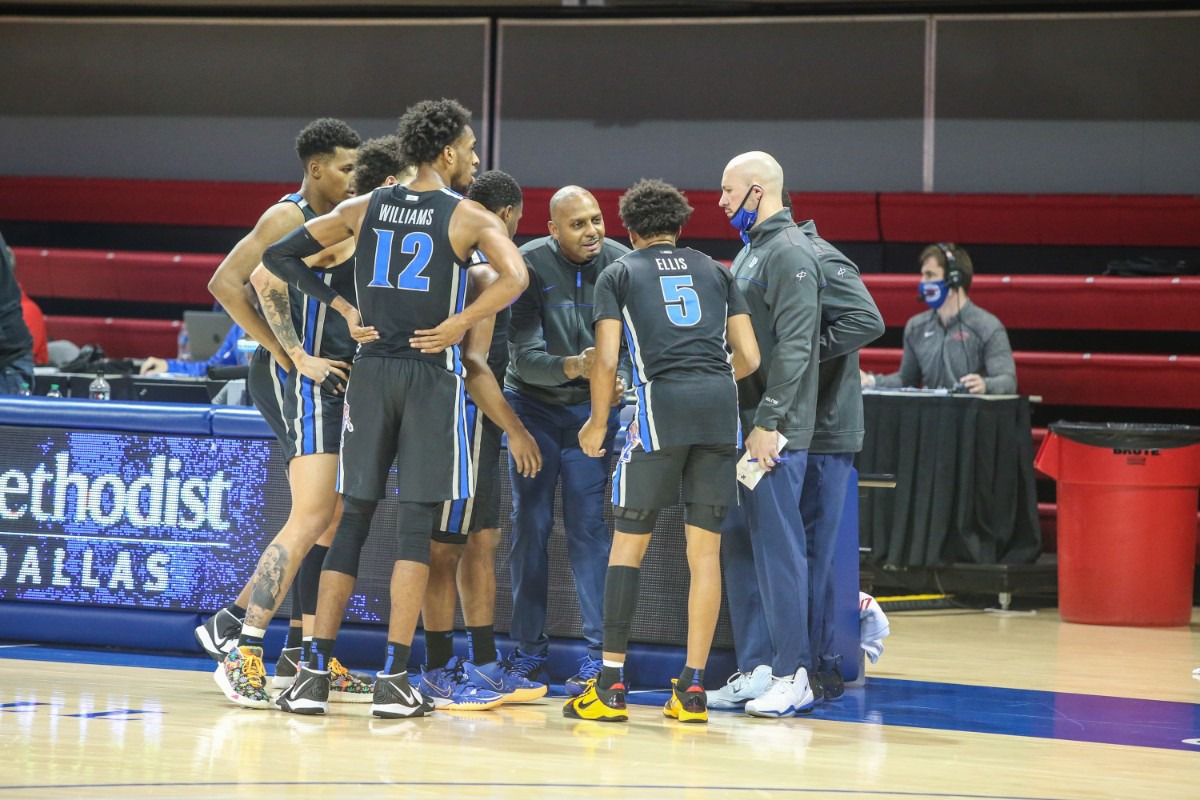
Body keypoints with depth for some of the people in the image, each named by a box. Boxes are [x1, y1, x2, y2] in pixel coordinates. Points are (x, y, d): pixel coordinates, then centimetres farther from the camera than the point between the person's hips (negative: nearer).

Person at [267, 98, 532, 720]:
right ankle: (394, 679, -6)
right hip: (433, 372, -4)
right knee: (416, 523, -1)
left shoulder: (363, 209, 10)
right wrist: (456, 326, -13)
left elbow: (278, 256, 9)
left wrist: (340, 306, 7)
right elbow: (514, 277, -21)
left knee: (353, 519, 9)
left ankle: (315, 671, 3)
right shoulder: (470, 217, -3)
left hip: (371, 369, 4)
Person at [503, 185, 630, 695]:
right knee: (530, 525, 1)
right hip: (533, 403, 0)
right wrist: (571, 366, -39)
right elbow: (524, 355, -21)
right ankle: (528, 652, 8)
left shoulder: (621, 265, -10)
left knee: (588, 526, -8)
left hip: (593, 407, 0)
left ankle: (598, 653, -7)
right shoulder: (529, 265, -15)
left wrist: (622, 380, -28)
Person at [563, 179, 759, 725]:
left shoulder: (618, 275, 14)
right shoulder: (715, 272, 22)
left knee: (629, 542, 4)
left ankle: (611, 684, 0)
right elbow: (749, 357, 16)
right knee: (705, 548, 6)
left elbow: (606, 359, 3)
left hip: (662, 399, -3)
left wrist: (598, 423, 17)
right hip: (721, 407, 3)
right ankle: (692, 690, 4)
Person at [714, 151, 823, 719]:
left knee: (777, 546, -8)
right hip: (741, 426, 10)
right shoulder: (749, 252, 19)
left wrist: (768, 422, -22)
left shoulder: (790, 253, -11)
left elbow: (793, 347, -18)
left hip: (774, 432, -10)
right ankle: (755, 668, 15)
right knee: (739, 546, 10)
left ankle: (792, 675, -6)